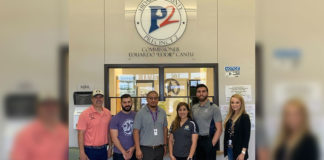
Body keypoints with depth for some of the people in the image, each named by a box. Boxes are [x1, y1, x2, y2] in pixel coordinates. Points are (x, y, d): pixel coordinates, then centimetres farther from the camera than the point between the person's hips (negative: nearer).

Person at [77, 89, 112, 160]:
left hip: (103, 149, 4)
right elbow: (81, 134, -11)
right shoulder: (85, 114, -9)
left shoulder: (107, 113, 5)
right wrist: (82, 153, -15)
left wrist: (110, 147, 11)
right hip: (90, 150, -4)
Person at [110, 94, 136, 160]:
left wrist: (133, 148, -8)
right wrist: (124, 152, -13)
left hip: (134, 152, 3)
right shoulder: (115, 118, -4)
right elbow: (114, 138, -8)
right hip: (119, 154, -2)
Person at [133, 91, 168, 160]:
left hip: (159, 149, 4)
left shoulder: (162, 112, 7)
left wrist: (165, 145, 11)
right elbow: (136, 131, -7)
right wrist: (138, 149, -12)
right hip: (146, 149, -4)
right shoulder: (140, 113, -6)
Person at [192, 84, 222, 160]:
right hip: (197, 140, 4)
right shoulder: (194, 108, 9)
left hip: (208, 139, -4)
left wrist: (212, 144, -13)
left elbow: (219, 129, -7)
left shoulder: (214, 107, -5)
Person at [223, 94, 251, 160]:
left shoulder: (245, 117, -10)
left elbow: (246, 136, -13)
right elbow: (227, 133, 11)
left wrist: (243, 153, -17)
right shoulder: (230, 116, 8)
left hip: (238, 151, -6)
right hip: (229, 149, 6)